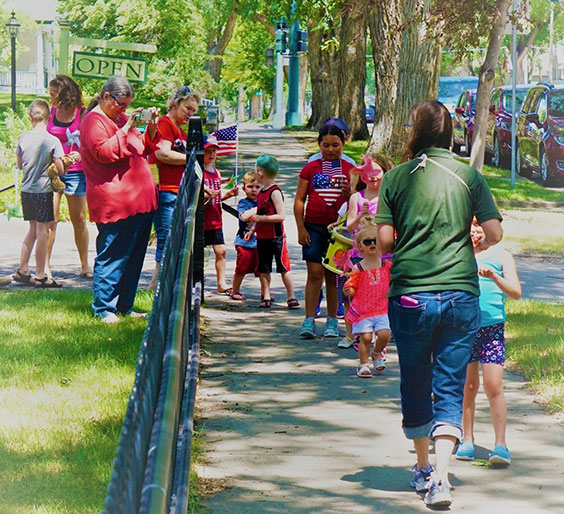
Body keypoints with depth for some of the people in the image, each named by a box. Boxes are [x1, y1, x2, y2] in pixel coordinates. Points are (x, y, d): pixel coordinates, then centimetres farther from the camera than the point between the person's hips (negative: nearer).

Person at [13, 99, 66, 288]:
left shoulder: (23, 138, 0)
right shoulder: (52, 141, -12)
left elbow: (20, 165, 11)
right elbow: (60, 169, -11)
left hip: (26, 189, 5)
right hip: (44, 189, -5)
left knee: (33, 229, 17)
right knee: (42, 231, 1)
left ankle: (22, 271, 18)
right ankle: (40, 276, 4)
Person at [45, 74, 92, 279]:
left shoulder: (82, 114, -2)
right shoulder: (50, 113, 6)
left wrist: (81, 155, -19)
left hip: (75, 172, -1)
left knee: (79, 220, 6)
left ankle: (85, 266, 16)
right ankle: (45, 266, -5)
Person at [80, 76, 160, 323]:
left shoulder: (121, 118, 21)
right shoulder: (93, 121, -5)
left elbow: (142, 148, 27)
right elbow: (104, 152, -19)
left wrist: (151, 129, 10)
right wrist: (126, 129, -20)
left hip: (140, 199, 9)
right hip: (114, 203, -9)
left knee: (134, 256, 10)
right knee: (112, 257, -8)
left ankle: (124, 307, 17)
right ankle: (103, 309, -4)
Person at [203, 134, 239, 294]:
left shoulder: (216, 173, 14)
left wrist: (229, 194, 5)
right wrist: (207, 195, -27)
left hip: (215, 221, 8)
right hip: (202, 220, -8)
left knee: (221, 251, 7)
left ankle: (221, 284, 14)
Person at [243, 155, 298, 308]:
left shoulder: (275, 192, -16)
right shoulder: (261, 191, 10)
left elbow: (281, 215, -21)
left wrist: (260, 218, -21)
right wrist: (253, 229, 17)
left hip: (276, 237, -8)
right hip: (262, 237, 8)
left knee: (283, 268, -3)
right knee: (263, 269, 10)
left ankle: (291, 297, 1)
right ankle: (266, 297, 16)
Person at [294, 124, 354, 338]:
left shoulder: (349, 169, 8)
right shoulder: (310, 168, 6)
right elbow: (299, 200, 6)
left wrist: (349, 193, -12)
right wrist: (301, 228, -2)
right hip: (314, 226, -1)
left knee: (333, 275, 5)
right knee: (314, 273, -7)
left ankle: (332, 321, 11)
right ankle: (309, 320, -6)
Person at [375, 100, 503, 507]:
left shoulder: (396, 178, 0)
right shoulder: (469, 176, 2)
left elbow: (384, 240, -4)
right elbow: (494, 233, -1)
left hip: (409, 295, 0)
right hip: (460, 294, 0)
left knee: (415, 385, 16)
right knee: (450, 388, 1)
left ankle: (423, 468, 29)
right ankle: (440, 477, -15)